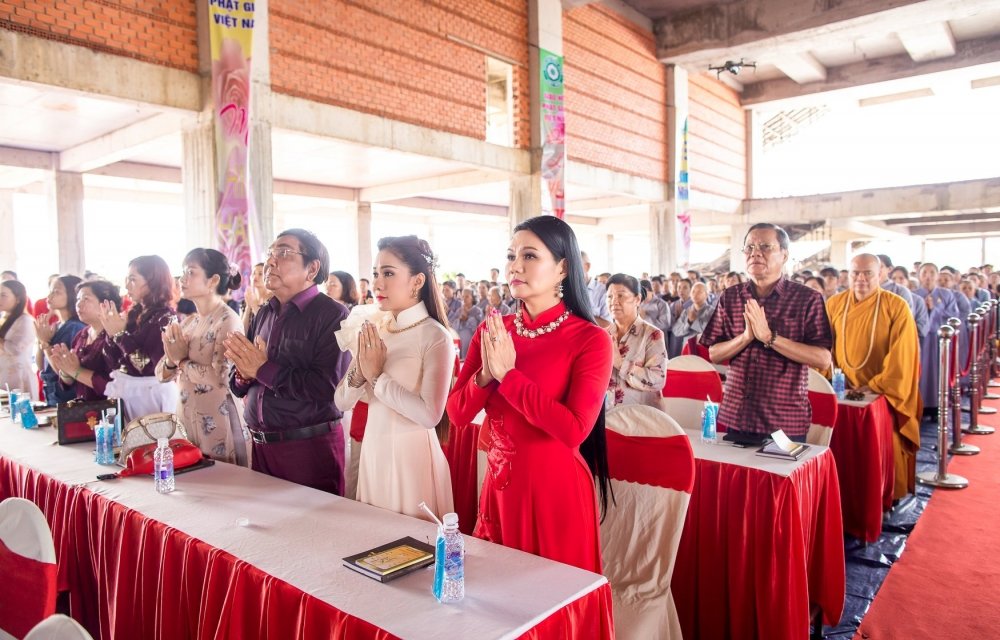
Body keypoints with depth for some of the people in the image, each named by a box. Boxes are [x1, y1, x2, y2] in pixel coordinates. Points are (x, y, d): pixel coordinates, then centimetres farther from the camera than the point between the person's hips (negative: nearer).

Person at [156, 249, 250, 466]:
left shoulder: (227, 320, -13)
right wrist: (171, 360, -10)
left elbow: (221, 376, -24)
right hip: (188, 420, 7)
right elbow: (162, 374, 11)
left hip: (217, 426, -7)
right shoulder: (188, 322, 10)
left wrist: (182, 360, -11)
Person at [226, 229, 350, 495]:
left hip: (310, 447, -6)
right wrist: (244, 373, -8)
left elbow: (328, 385, -25)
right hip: (260, 444, 7)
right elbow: (238, 387, 15)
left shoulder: (332, 315, -12)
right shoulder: (264, 314, 11)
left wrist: (263, 369, -17)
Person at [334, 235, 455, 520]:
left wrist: (377, 376, -17)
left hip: (412, 455, -6)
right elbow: (341, 402, 4)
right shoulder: (374, 333, 5)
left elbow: (430, 414, -23)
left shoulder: (435, 336, -14)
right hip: (372, 451, 6)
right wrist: (360, 373, -16)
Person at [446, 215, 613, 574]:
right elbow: (457, 414, -1)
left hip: (556, 490, -5)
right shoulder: (491, 331, 2)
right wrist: (486, 374, -19)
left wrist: (507, 373, -23)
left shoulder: (590, 339, -13)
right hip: (501, 486, 5)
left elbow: (574, 429, -24)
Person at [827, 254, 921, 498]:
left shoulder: (897, 307, -7)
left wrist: (877, 386, -14)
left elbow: (902, 353, -11)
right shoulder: (834, 304, 2)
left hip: (884, 394, -2)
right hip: (844, 391, 2)